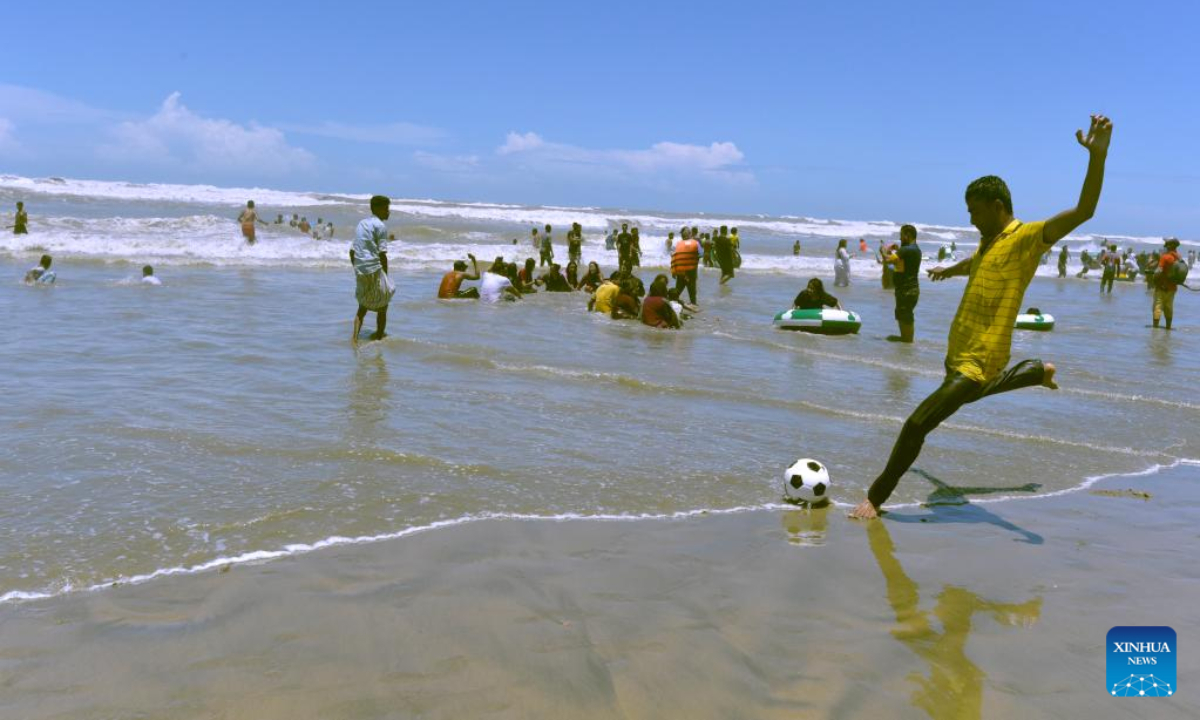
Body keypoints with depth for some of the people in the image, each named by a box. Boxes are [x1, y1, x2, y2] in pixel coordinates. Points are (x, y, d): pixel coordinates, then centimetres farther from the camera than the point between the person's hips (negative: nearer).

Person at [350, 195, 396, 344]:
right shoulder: (380, 226, -8)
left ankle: (354, 338, 0)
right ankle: (379, 336, 18)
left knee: (362, 307, 15)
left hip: (360, 271, 8)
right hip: (374, 269, -8)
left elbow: (352, 251, 17)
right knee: (382, 307, 9)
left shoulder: (361, 223, 16)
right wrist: (385, 275, -5)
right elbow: (382, 254, -12)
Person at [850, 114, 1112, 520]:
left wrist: (1097, 155, -42)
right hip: (958, 352, 10)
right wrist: (950, 270, 58)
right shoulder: (990, 240, 11)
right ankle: (1039, 372, 61)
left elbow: (1084, 211, -29)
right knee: (972, 393, 41)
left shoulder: (1029, 237, -14)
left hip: (979, 361, -10)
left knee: (917, 424, -17)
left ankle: (876, 498, -5)